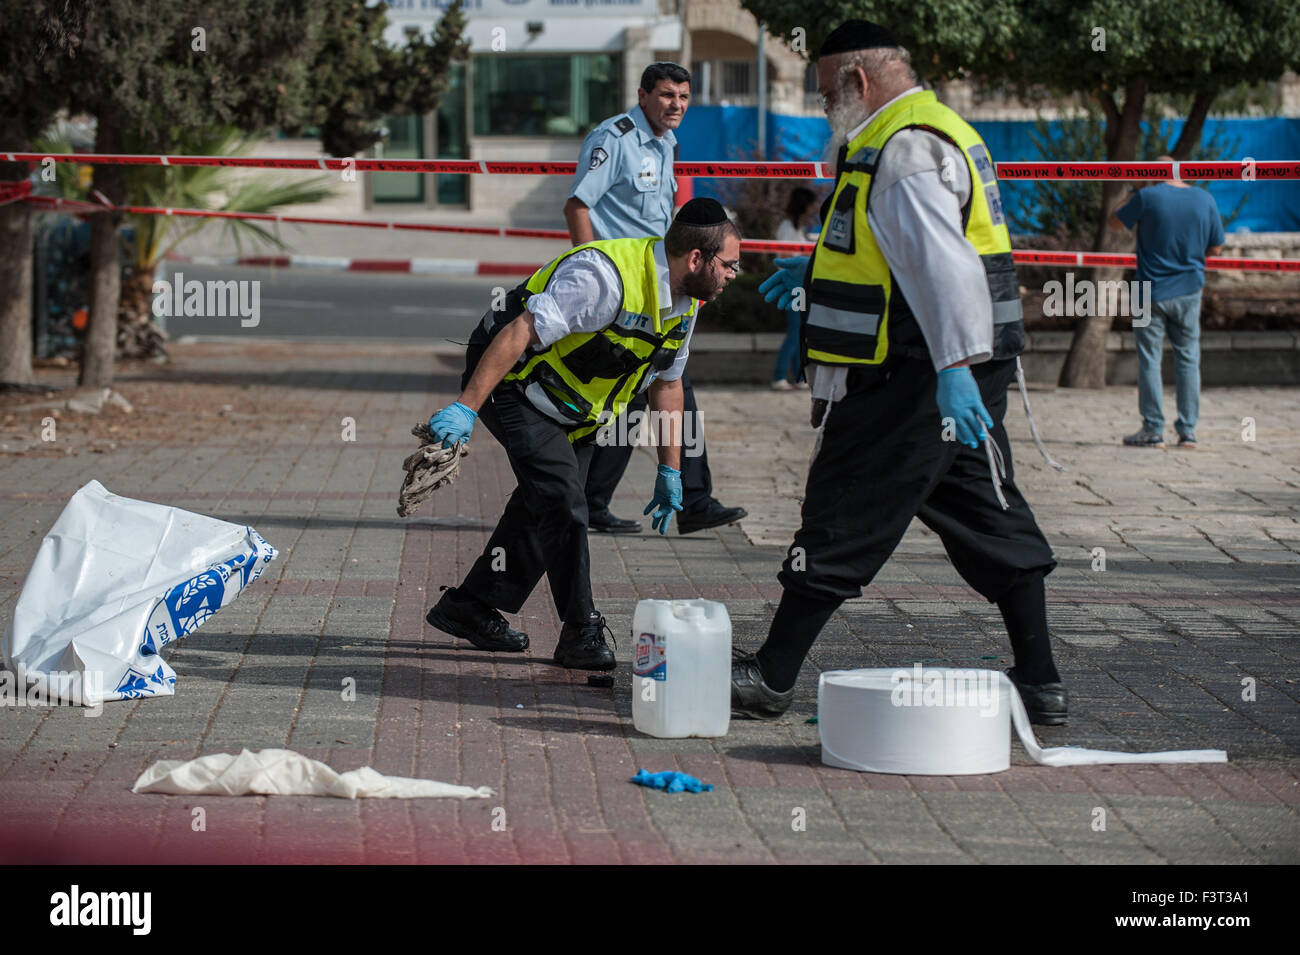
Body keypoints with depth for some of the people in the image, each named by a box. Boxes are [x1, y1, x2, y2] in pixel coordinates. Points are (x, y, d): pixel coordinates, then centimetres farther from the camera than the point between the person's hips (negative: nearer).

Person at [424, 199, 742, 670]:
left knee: (542, 507, 9)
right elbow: (520, 332, -35)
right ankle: (581, 632, -12)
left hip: (571, 406, 9)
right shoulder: (605, 277, -32)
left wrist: (671, 471, 15)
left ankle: (469, 606, 24)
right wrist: (466, 408, -40)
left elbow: (665, 383, 13)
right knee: (562, 500, -18)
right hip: (512, 378, -9)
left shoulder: (685, 302, -2)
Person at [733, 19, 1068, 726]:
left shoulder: (904, 151, -16)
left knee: (841, 521, -1)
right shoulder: (940, 134, 18)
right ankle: (1040, 684, 13)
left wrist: (954, 367, -35)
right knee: (992, 519, 11)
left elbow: (943, 264, -28)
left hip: (908, 381, -10)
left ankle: (771, 679, 7)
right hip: (960, 379, 10)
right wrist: (819, 268, 33)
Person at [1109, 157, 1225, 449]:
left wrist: (1131, 198, 17)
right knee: (1188, 358, 10)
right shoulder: (1204, 200, -1)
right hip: (1189, 292, 3)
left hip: (1152, 291, -3)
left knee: (1149, 360, 4)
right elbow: (1216, 247, 8)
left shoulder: (1147, 197, -12)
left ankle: (1153, 430, 4)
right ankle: (1188, 429, 9)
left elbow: (1115, 223, 3)